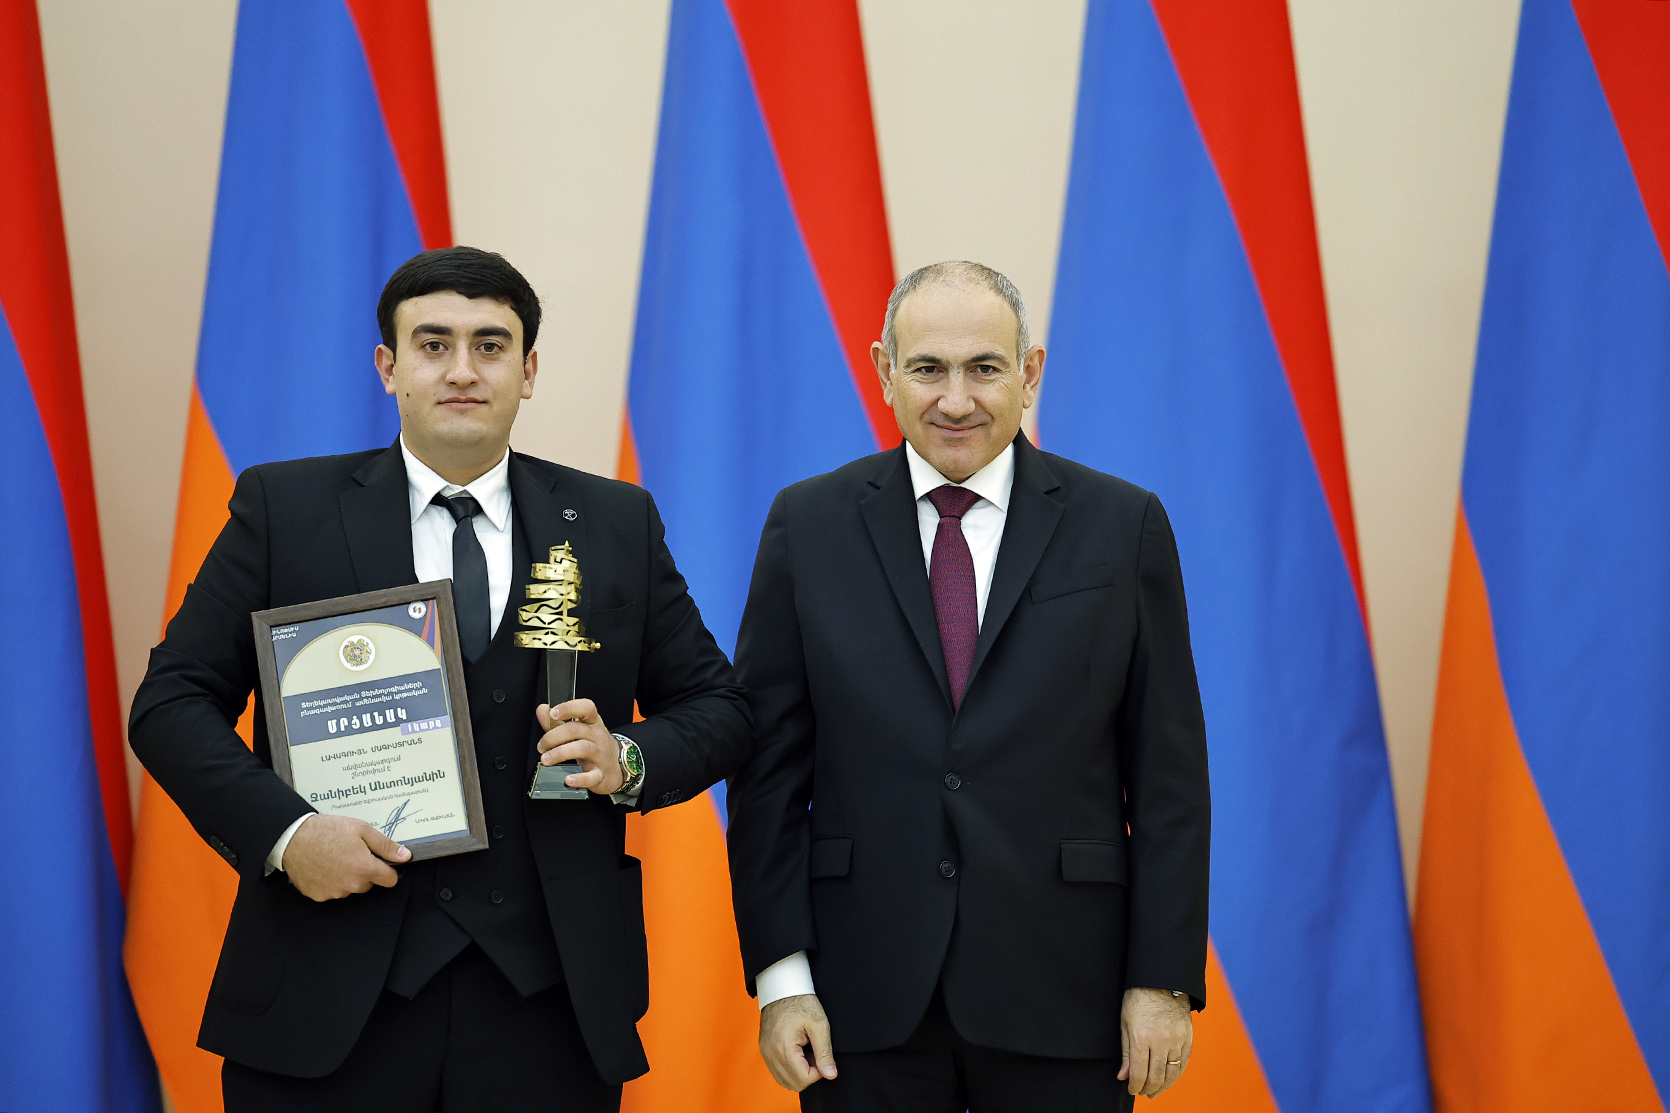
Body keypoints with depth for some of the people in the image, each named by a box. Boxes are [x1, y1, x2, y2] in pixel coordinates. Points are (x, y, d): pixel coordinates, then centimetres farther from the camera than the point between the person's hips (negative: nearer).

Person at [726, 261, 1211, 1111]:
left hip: (1060, 995, 0)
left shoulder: (1123, 526, 1)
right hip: (865, 1004, 1)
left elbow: (1167, 771, 1)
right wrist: (780, 976, -4)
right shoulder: (807, 525, 3)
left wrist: (1165, 978, -3)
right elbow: (769, 762, 2)